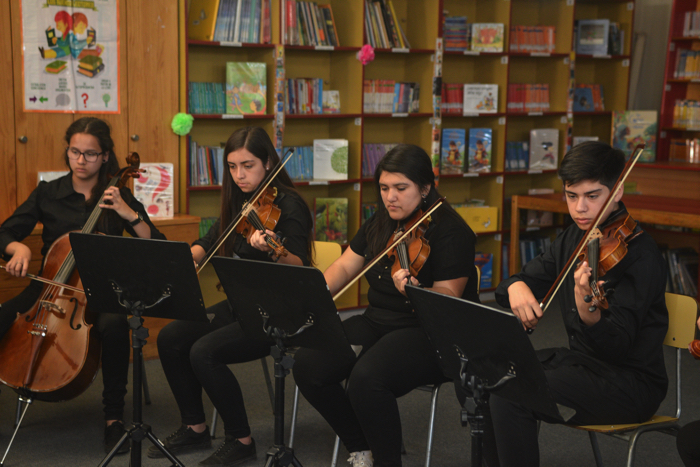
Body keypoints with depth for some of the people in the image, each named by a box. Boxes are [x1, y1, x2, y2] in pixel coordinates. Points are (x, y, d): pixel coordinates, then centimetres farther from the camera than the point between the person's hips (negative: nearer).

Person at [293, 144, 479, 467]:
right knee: (308, 364, -14)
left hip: (430, 334, -7)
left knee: (366, 378, -34)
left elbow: (448, 297, -18)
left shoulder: (451, 231, -12)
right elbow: (345, 267, 11)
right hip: (377, 323, 8)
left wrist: (416, 292, -40)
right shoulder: (379, 224, 10)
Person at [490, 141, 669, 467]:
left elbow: (617, 347, -26)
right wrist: (516, 287, -14)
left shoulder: (640, 254, -19)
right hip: (580, 359, 8)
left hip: (631, 382, -8)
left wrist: (588, 311, -47)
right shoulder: (574, 238, 5)